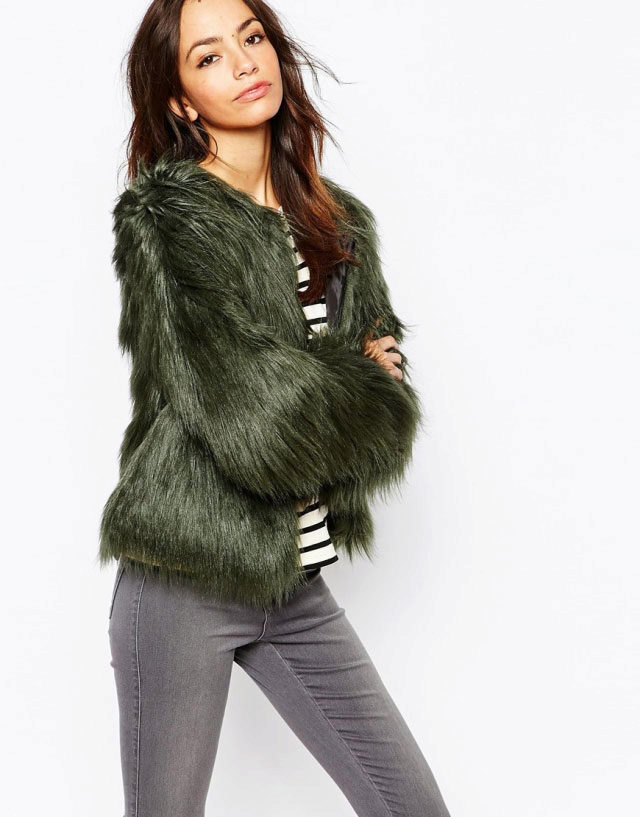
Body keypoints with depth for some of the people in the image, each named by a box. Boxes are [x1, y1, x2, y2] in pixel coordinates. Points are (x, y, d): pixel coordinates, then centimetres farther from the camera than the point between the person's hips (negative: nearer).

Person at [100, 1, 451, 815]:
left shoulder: (339, 223, 10)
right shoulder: (166, 215, -12)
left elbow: (385, 361, 13)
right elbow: (252, 415, -21)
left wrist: (359, 380, -9)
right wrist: (372, 397, -4)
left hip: (296, 581, 6)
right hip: (186, 581, -6)